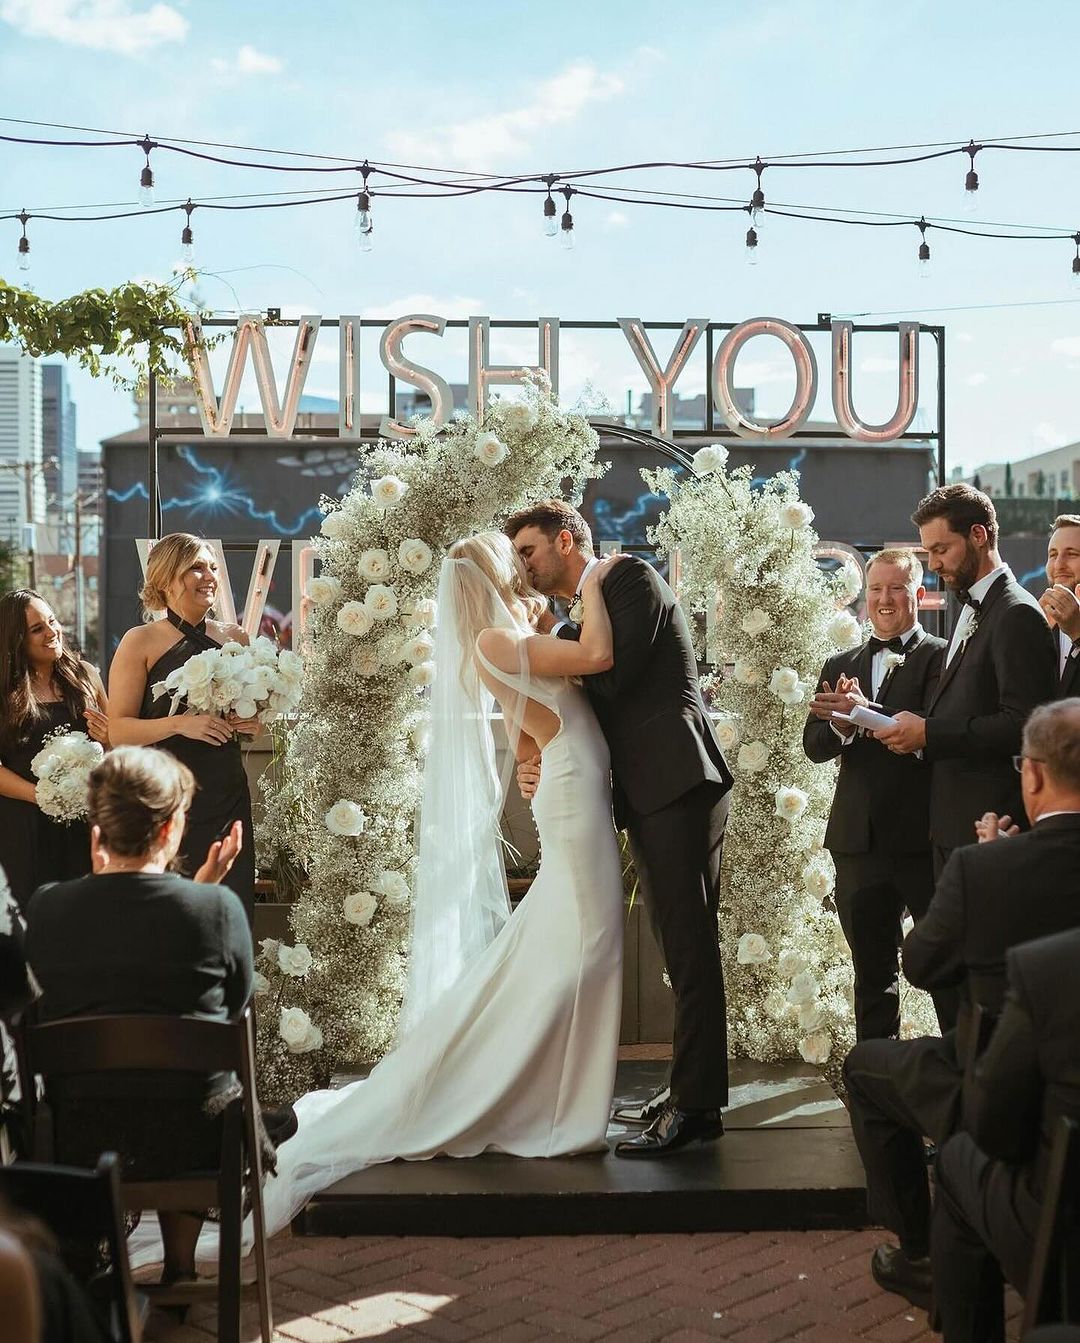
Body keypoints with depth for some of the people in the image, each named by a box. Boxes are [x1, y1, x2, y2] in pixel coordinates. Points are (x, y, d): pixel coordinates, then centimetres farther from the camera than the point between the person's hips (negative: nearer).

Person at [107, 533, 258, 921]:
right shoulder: (140, 642, -3)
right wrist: (180, 723, -20)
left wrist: (254, 724, 1)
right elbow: (119, 730, -7)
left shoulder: (236, 638, 10)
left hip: (228, 799, 4)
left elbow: (257, 716, 23)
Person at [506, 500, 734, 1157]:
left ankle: (696, 1104, -10)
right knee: (682, 949, 13)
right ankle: (689, 1088, 21)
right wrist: (535, 762, -2)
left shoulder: (631, 576, -2)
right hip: (645, 796, 10)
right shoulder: (577, 625, 23)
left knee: (691, 947, -10)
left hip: (679, 785, -10)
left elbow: (614, 674, -15)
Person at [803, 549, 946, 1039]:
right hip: (859, 840, 5)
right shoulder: (840, 667, 15)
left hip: (923, 837, -5)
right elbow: (813, 745, 6)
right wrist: (840, 726, -16)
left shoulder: (942, 657, -3)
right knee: (872, 971, 13)